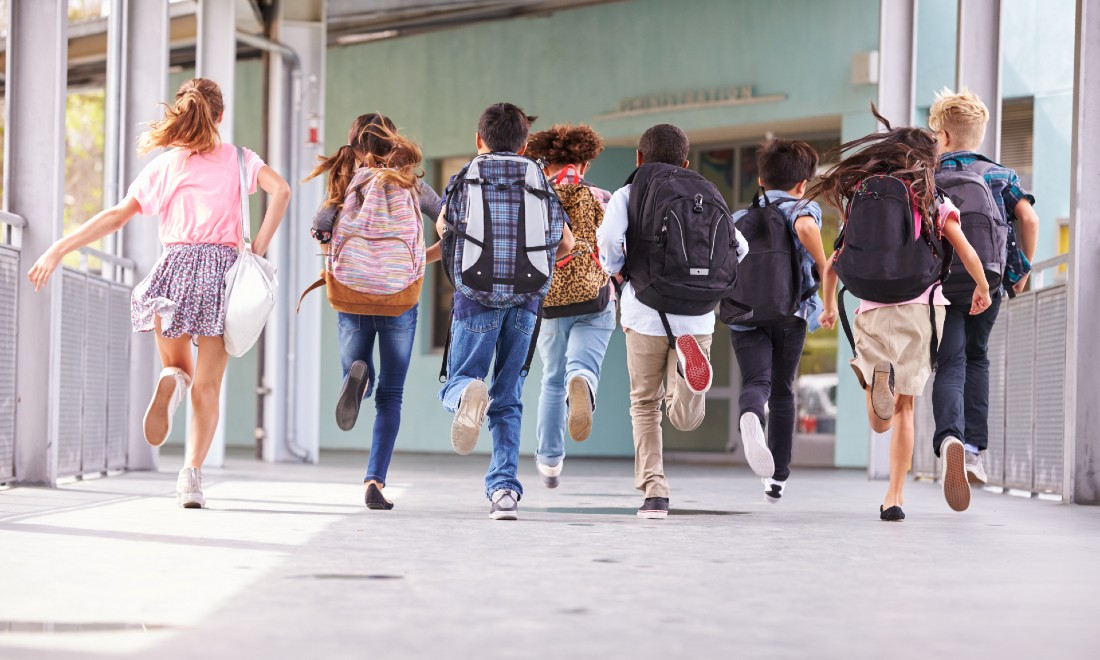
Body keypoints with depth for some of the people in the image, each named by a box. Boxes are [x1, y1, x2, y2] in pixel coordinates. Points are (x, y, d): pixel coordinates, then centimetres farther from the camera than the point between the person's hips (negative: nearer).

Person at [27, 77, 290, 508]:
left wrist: (59, 250, 4)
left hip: (176, 266, 1)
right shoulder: (238, 159, 10)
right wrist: (258, 248, -4)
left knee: (178, 365, 20)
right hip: (222, 267, -1)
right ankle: (192, 475, -11)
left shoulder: (165, 165, 10)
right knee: (207, 386, 4)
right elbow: (280, 189, -8)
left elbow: (117, 216, 3)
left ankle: (171, 381, -19)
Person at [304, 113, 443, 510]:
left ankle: (358, 376, -19)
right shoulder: (411, 185, 2)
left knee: (358, 376, 19)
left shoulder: (346, 184, 3)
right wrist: (427, 257, 15)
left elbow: (320, 231, -10)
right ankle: (375, 481, -5)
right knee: (390, 395, 7)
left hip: (351, 297, 1)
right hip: (401, 298, -1)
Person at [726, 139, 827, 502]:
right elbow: (806, 227, -20)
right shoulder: (802, 209, 5)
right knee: (782, 392, 15)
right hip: (789, 315, -1)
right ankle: (777, 477, 19)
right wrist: (824, 271, -10)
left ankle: (751, 417, -50)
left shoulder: (739, 218, 17)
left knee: (756, 383, -12)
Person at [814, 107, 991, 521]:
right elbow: (967, 253, -5)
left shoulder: (861, 199, 10)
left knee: (881, 421, -1)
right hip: (921, 305, -1)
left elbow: (832, 265, 12)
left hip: (873, 311, 1)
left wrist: (828, 306, 28)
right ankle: (894, 496, 7)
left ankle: (876, 375, -35)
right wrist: (983, 289, 15)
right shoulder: (934, 203, 3)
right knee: (904, 408, 14)